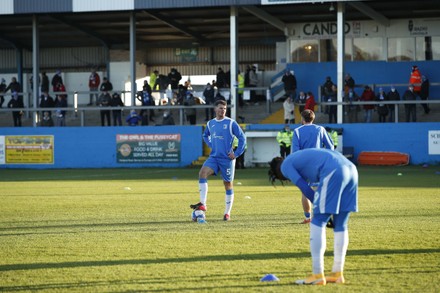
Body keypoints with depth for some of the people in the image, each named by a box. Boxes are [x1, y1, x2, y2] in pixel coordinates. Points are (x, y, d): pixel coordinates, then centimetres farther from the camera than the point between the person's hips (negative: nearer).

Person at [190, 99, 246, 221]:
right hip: (214, 157, 3)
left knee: (228, 184, 3)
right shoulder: (210, 124, 9)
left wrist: (236, 153, -8)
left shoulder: (231, 123, -5)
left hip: (227, 159, -3)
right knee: (202, 173, -21)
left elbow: (242, 138, -3)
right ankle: (202, 204, -24)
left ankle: (227, 213, 13)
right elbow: (205, 136, 29)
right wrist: (212, 146, 14)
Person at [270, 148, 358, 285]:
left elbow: (305, 189, 6)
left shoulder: (285, 166, 13)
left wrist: (319, 206, 17)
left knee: (317, 223, -1)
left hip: (333, 173, -8)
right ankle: (337, 273, 20)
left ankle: (317, 275, -3)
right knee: (340, 225, 15)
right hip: (351, 170, 8)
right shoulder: (301, 156, 36)